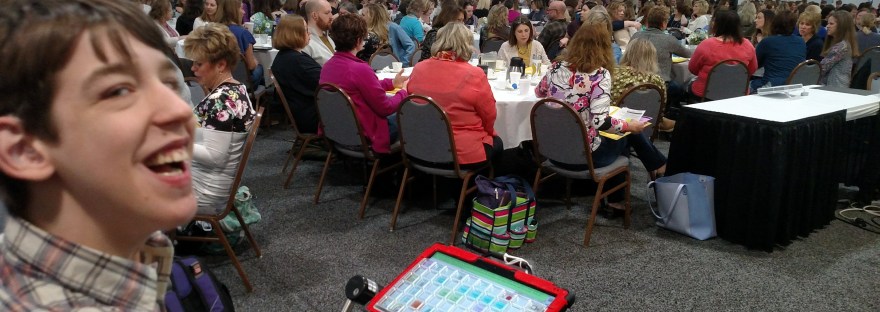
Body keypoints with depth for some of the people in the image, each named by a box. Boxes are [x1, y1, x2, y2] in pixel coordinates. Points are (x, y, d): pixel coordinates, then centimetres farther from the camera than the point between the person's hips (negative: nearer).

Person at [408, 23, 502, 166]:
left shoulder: (418, 69, -6)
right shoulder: (474, 75, -20)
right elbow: (489, 117, -7)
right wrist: (487, 133, 15)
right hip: (463, 154, -5)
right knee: (497, 143, 28)